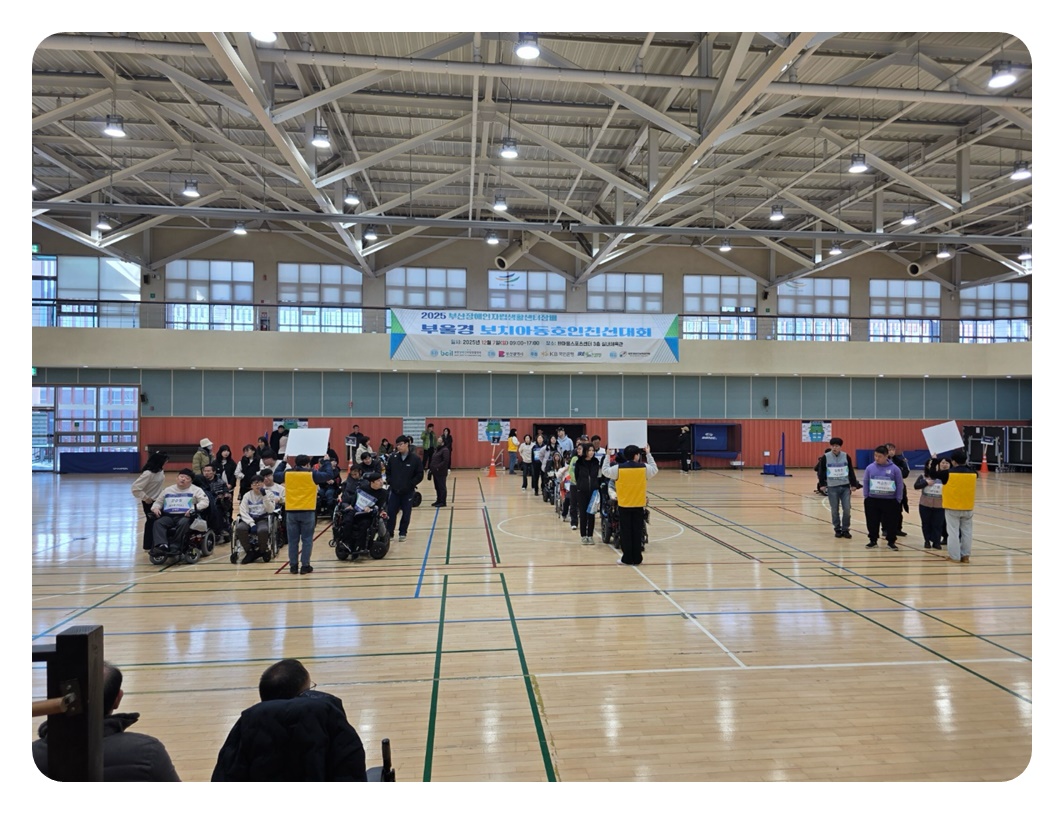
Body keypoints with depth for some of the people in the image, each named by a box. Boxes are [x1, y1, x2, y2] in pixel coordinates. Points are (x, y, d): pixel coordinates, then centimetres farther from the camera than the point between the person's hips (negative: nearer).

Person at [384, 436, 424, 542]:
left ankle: (403, 533, 21)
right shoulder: (393, 457, 1)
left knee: (406, 513, 7)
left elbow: (420, 475, -5)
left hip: (408, 492, -2)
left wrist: (410, 484, -11)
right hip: (394, 490, 2)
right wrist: (390, 482, -1)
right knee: (391, 512, 1)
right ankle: (389, 532, 13)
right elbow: (387, 472, 12)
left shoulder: (415, 459, -7)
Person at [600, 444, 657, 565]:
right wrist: (648, 454, 23)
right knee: (637, 532, 8)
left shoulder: (618, 468, -9)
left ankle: (627, 559, 7)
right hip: (639, 505, 1)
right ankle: (637, 558, 12)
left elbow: (605, 471, 8)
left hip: (624, 505, -1)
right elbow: (655, 469, 16)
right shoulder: (644, 468, -6)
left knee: (626, 532, 6)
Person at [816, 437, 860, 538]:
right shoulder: (825, 457, -5)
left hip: (845, 487, 1)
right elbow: (821, 471, 2)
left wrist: (853, 484, 6)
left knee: (847, 509, 0)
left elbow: (851, 471, 6)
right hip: (832, 487, -1)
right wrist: (822, 484, -1)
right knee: (834, 510, 5)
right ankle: (837, 529, 18)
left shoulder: (846, 456, 0)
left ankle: (845, 529, 13)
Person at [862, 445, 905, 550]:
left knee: (891, 522, 7)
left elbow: (900, 485, -2)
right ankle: (873, 541, 22)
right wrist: (866, 497, 0)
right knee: (872, 522, 8)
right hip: (873, 500, 1)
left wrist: (898, 500, -3)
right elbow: (866, 483, 4)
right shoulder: (870, 468, -3)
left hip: (890, 501, -1)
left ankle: (891, 542, 21)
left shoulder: (894, 469, -7)